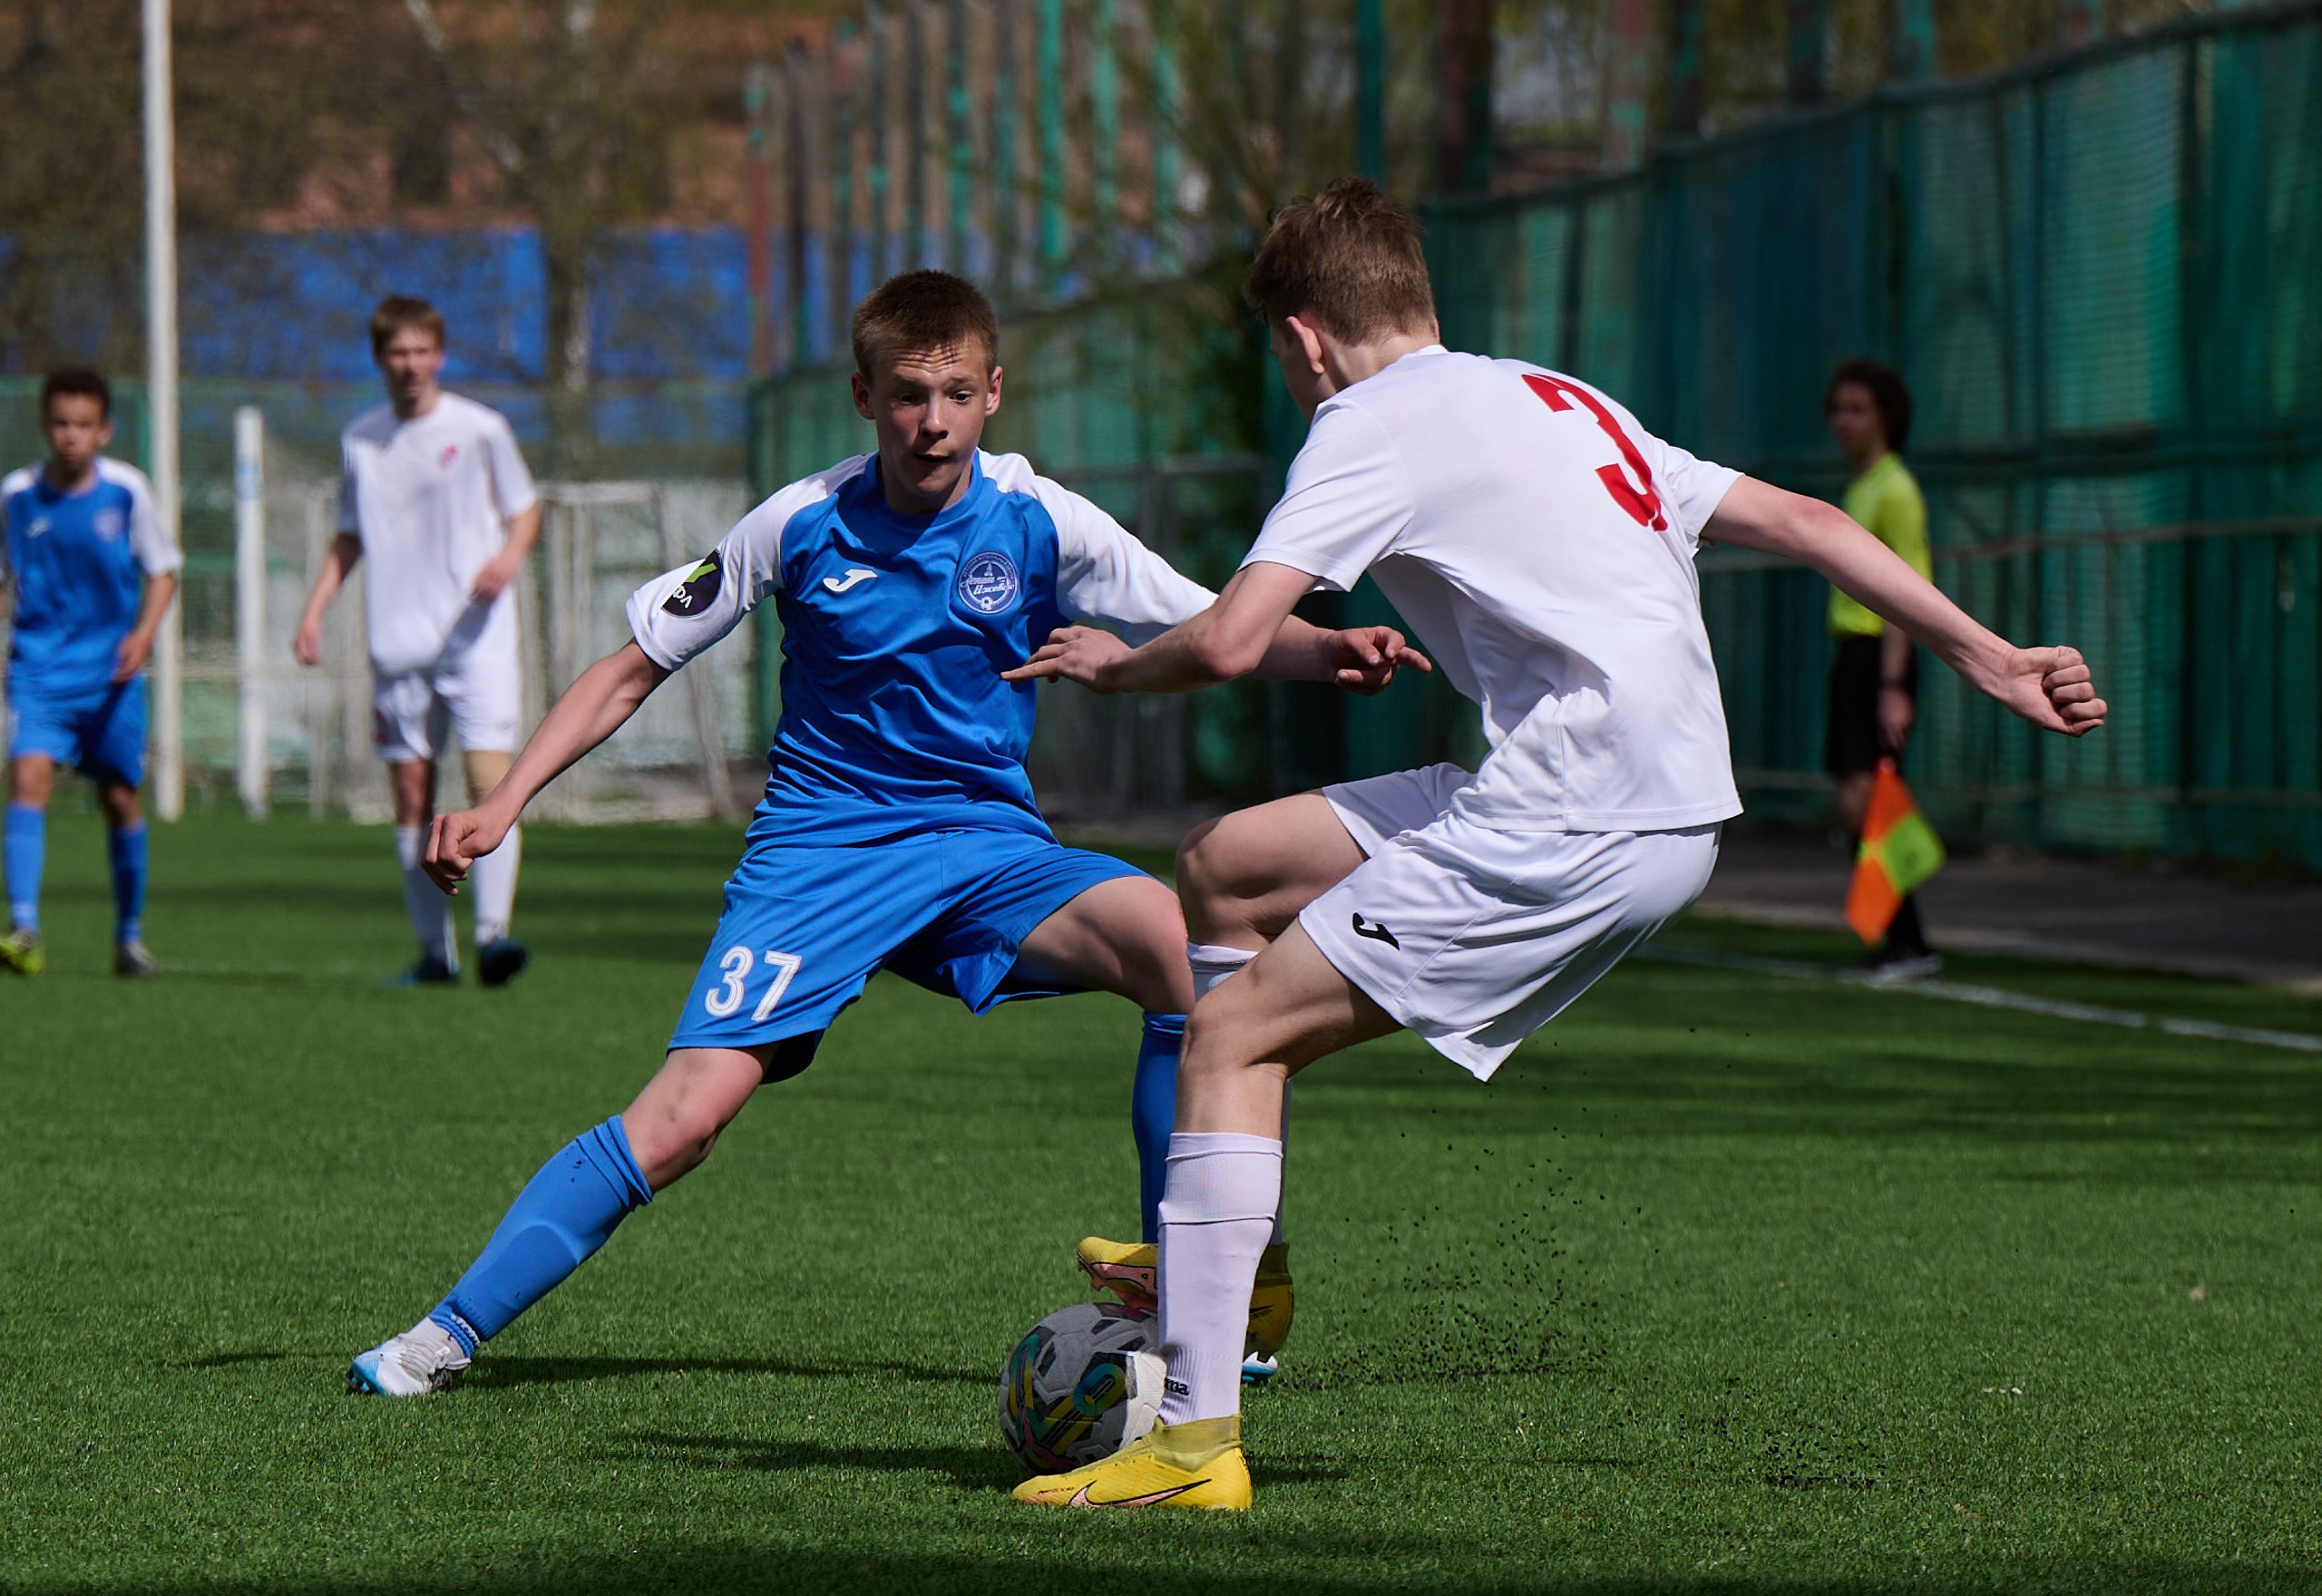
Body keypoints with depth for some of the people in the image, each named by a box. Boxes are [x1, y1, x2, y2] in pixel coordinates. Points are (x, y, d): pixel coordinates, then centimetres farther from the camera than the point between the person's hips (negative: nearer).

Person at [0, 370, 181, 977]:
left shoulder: (126, 489, -5)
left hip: (111, 672, 1)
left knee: (119, 796, 8)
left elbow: (162, 569, 4)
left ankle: (130, 934, 25)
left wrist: (143, 635, -11)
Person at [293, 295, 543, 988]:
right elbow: (350, 537, 19)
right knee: (412, 794, 3)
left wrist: (510, 556, -13)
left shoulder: (480, 429, -1)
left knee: (489, 779, -17)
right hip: (397, 641, 3)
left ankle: (493, 932, -20)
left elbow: (525, 509, 8)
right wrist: (315, 609, 8)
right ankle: (434, 950, 10)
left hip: (476, 638, -3)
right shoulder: (362, 440, 9)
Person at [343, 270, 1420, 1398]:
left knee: (1185, 944, -26)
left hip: (987, 842, 2)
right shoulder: (803, 524, -6)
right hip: (820, 843, -2)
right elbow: (635, 668, 2)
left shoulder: (1037, 523, -5)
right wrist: (502, 804, -7)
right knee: (684, 1116, -20)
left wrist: (1331, 651, -25)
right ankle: (447, 1334, -8)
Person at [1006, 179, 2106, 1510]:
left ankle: (1197, 1439, -10)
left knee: (1231, 1036, -3)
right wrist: (1988, 658, 20)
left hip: (1573, 834, -9)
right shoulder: (1564, 405, 22)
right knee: (1227, 867, 18)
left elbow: (1230, 642, -13)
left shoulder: (1374, 425, -3)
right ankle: (1235, 1252, 24)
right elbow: (1799, 521, 19)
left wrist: (1112, 663, 8)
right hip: (1680, 811, 9)